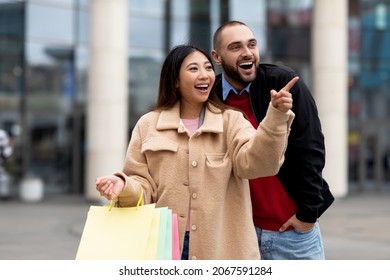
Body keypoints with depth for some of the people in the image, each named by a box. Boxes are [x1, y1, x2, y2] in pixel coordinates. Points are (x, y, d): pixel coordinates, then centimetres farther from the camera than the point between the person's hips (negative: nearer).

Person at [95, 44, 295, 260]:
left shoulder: (231, 121, 6)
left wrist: (276, 115, -27)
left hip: (221, 248, 0)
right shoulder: (148, 125, 8)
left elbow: (255, 161, -13)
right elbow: (145, 186, 6)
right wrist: (123, 186, -16)